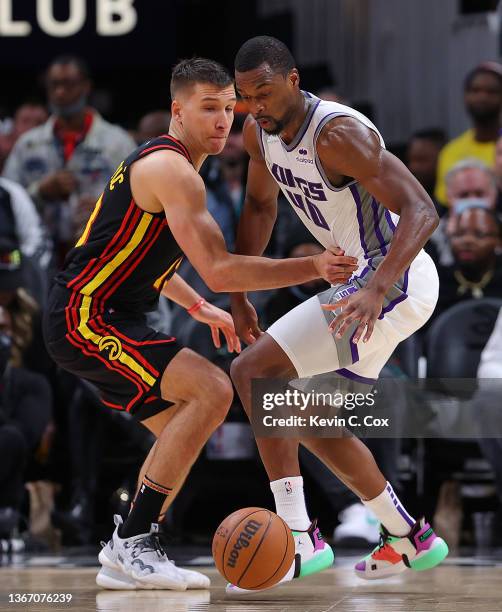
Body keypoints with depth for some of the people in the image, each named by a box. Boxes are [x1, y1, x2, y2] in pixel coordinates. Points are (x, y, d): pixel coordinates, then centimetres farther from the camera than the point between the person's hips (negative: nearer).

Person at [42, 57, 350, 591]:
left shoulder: (157, 162, 17)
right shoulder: (173, 170, -16)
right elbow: (219, 270, -24)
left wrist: (200, 310, 32)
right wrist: (314, 267, -19)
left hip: (96, 318, 11)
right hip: (84, 320, -11)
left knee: (183, 429, 15)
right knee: (212, 390, -20)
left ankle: (126, 558, 14)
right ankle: (132, 543, -17)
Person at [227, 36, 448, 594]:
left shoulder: (338, 134, -24)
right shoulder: (259, 132, 3)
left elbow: (421, 211, -31)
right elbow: (260, 206, 22)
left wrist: (376, 288, -44)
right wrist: (237, 295, 17)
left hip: (398, 281, -10)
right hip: (366, 277, 10)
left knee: (253, 372, -18)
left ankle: (298, 540, -20)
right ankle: (409, 539, 26)